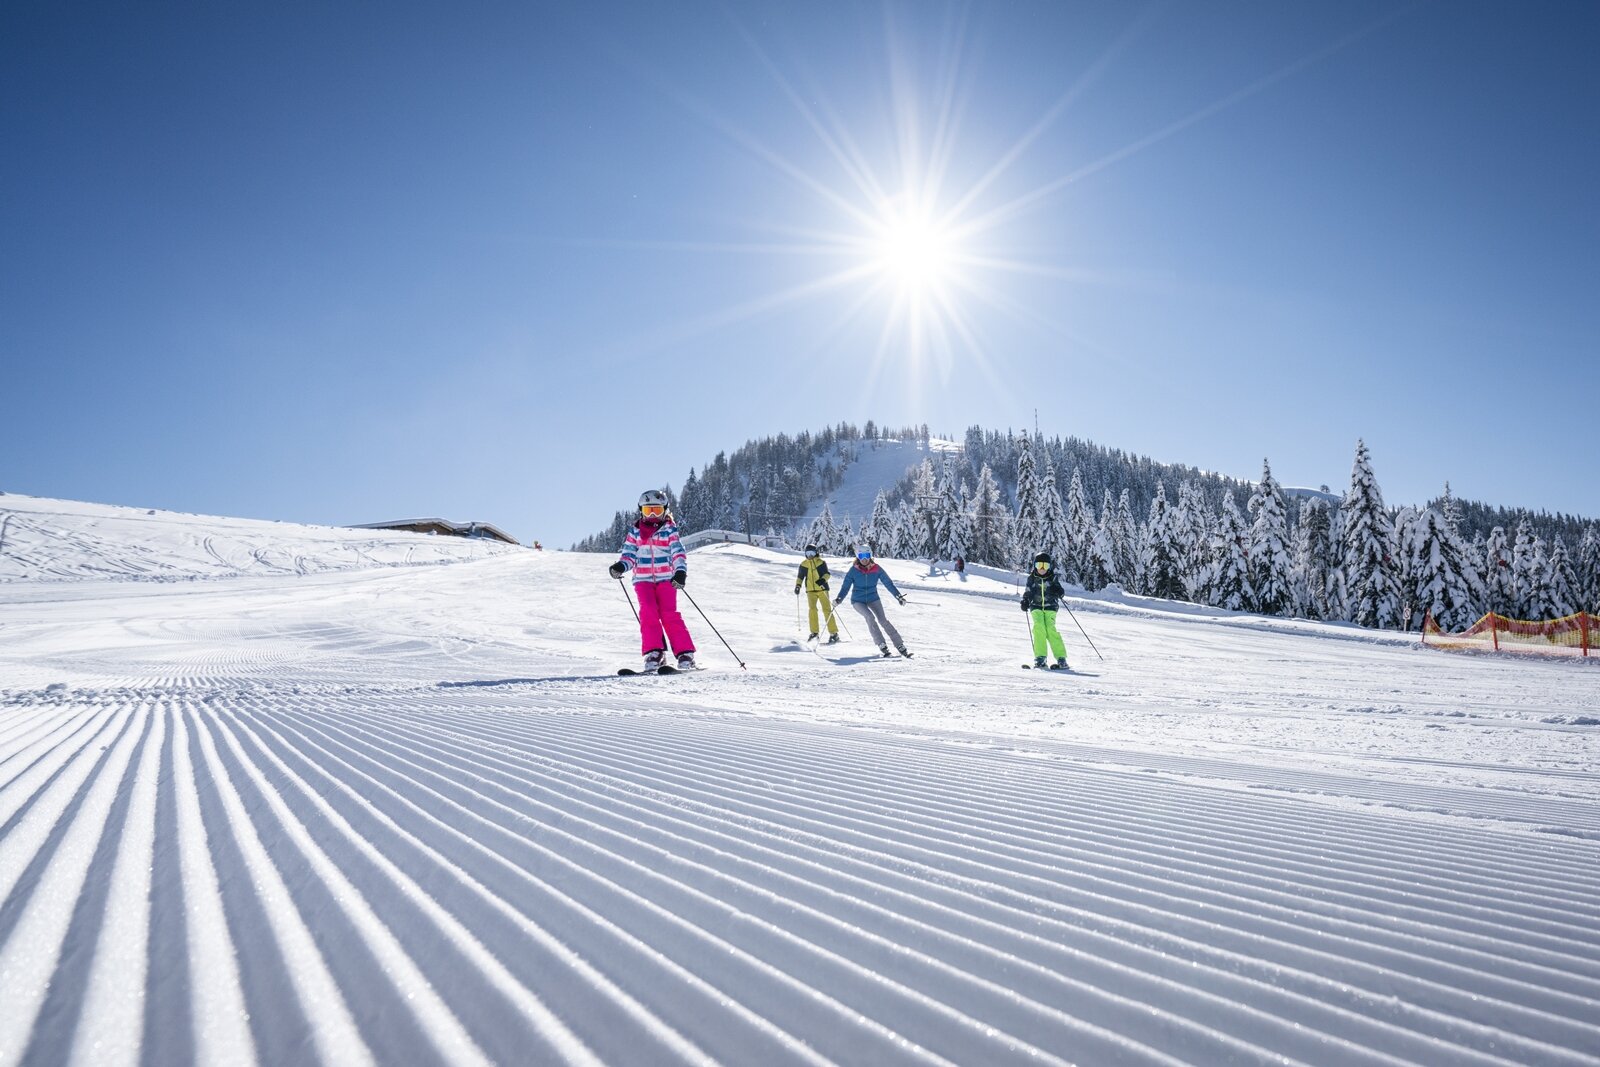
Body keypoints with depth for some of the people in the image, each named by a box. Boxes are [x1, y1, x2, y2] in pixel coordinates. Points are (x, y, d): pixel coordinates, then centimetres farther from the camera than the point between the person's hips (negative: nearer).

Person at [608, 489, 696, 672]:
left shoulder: (669, 531, 4)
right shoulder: (635, 532, 12)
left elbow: (679, 553, -4)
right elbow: (629, 554, 13)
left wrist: (680, 571, -21)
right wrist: (620, 566, -9)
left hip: (666, 578, -2)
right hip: (643, 579, 2)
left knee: (669, 614, -12)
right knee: (648, 612, -16)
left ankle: (685, 653, -8)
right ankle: (654, 652, -11)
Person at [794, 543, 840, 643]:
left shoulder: (821, 562, 1)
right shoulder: (803, 564, 9)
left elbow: (827, 574, -3)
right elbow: (800, 577, 18)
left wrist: (823, 579, -23)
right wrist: (798, 585, 3)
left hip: (822, 589, -2)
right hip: (810, 590, 2)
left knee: (827, 610, -6)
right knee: (812, 609, -11)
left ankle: (834, 633, -5)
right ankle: (814, 632, -2)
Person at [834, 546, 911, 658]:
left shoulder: (876, 569, -8)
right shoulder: (853, 571, -11)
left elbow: (888, 583, -2)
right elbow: (846, 586, -7)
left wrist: (898, 596, -6)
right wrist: (839, 598, -22)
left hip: (873, 599, 1)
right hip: (858, 601, -1)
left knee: (883, 620, -11)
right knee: (870, 617, -25)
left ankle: (900, 646, -6)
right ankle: (882, 645, -20)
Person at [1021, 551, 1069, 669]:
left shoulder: (1053, 578, 4)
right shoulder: (1032, 578, 7)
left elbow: (1061, 592, 8)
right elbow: (1027, 593, 14)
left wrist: (1059, 592, -15)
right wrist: (1025, 601, -5)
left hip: (1050, 607, -1)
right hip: (1036, 607, 1)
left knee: (1050, 628, -21)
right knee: (1038, 626, -24)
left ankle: (1061, 658, -17)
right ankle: (1040, 657, -20)